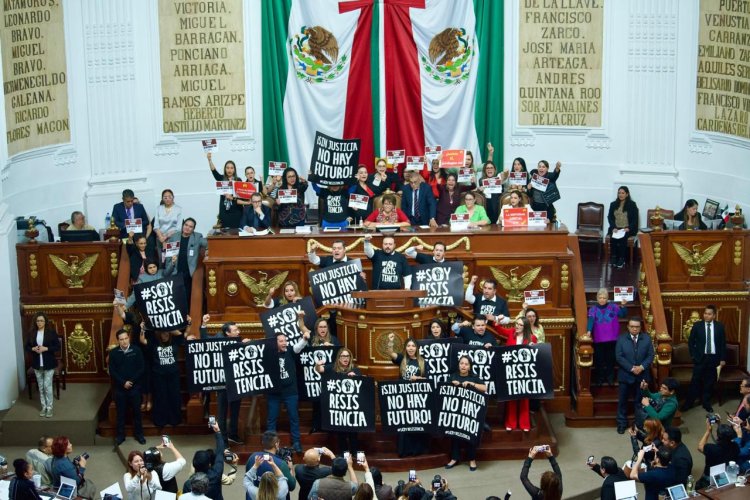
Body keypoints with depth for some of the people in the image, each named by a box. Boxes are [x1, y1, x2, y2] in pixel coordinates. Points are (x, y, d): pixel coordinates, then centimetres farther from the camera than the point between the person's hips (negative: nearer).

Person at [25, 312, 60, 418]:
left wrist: (46, 348, -20)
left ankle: (49, 408, 7)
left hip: (49, 364, -3)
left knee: (47, 386, -3)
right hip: (37, 364, 3)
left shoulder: (51, 332, -6)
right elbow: (27, 347, 8)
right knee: (41, 387, 10)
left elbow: (58, 347, -6)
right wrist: (33, 349, -14)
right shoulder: (31, 333, 2)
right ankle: (43, 407, 20)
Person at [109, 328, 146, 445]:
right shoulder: (113, 353, -1)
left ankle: (138, 434, 19)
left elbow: (141, 369, -4)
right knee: (120, 412, 7)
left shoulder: (136, 351, -3)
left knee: (137, 411, 8)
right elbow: (112, 371, -3)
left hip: (134, 387, 0)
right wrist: (123, 383, -13)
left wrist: (131, 381, -13)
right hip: (119, 387, 0)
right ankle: (120, 435, 17)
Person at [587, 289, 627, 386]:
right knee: (599, 360, 5)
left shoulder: (613, 307, 3)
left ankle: (610, 378, 18)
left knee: (611, 359, 8)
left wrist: (623, 306, -26)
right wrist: (589, 331, -31)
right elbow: (591, 320, -14)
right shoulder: (593, 309, 0)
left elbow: (623, 314, -5)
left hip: (612, 339, 1)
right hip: (599, 339, 0)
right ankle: (600, 378, 16)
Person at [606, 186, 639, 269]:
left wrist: (629, 228, -14)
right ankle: (613, 258, -21)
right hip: (615, 228, 2)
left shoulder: (632, 205, 4)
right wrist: (613, 228, -8)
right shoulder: (613, 204, 13)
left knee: (622, 237, -33)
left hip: (627, 229, -2)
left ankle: (622, 259, -28)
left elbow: (635, 219, 0)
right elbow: (610, 217, 9)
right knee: (613, 237, -29)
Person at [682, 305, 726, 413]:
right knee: (695, 381, 0)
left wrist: (723, 358, 2)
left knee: (710, 382, 8)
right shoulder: (697, 325, -1)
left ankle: (706, 403, 20)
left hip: (714, 358, 1)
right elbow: (691, 341, 4)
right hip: (700, 357, -1)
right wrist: (693, 355, -2)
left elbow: (723, 343, 5)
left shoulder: (720, 326, 2)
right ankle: (689, 403, 8)